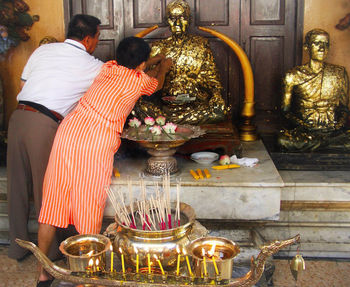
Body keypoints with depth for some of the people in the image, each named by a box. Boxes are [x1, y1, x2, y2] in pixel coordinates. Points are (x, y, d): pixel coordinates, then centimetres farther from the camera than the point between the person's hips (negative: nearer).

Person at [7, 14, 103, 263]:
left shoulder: (44, 50, 16)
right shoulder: (93, 66, 4)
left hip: (19, 116, 5)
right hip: (45, 124, -5)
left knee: (17, 186, 14)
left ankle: (18, 246, 29)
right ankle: (49, 251, 24)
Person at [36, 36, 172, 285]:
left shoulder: (108, 68, 17)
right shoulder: (140, 80, 4)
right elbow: (156, 84, 29)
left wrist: (153, 61, 56)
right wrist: (162, 68, 50)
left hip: (69, 131, 6)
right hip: (96, 143, -5)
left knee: (53, 202, 12)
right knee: (90, 209, 5)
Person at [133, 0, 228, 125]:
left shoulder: (200, 45, 12)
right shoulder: (159, 47, 14)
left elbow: (210, 75, 8)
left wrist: (216, 93, -13)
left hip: (195, 103, 0)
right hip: (165, 102, 0)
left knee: (219, 110, -33)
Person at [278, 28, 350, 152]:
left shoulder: (339, 73, 11)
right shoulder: (293, 76, 6)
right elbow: (286, 110, 6)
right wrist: (302, 124, -14)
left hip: (333, 129, 1)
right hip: (303, 130, -1)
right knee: (284, 140, -35)